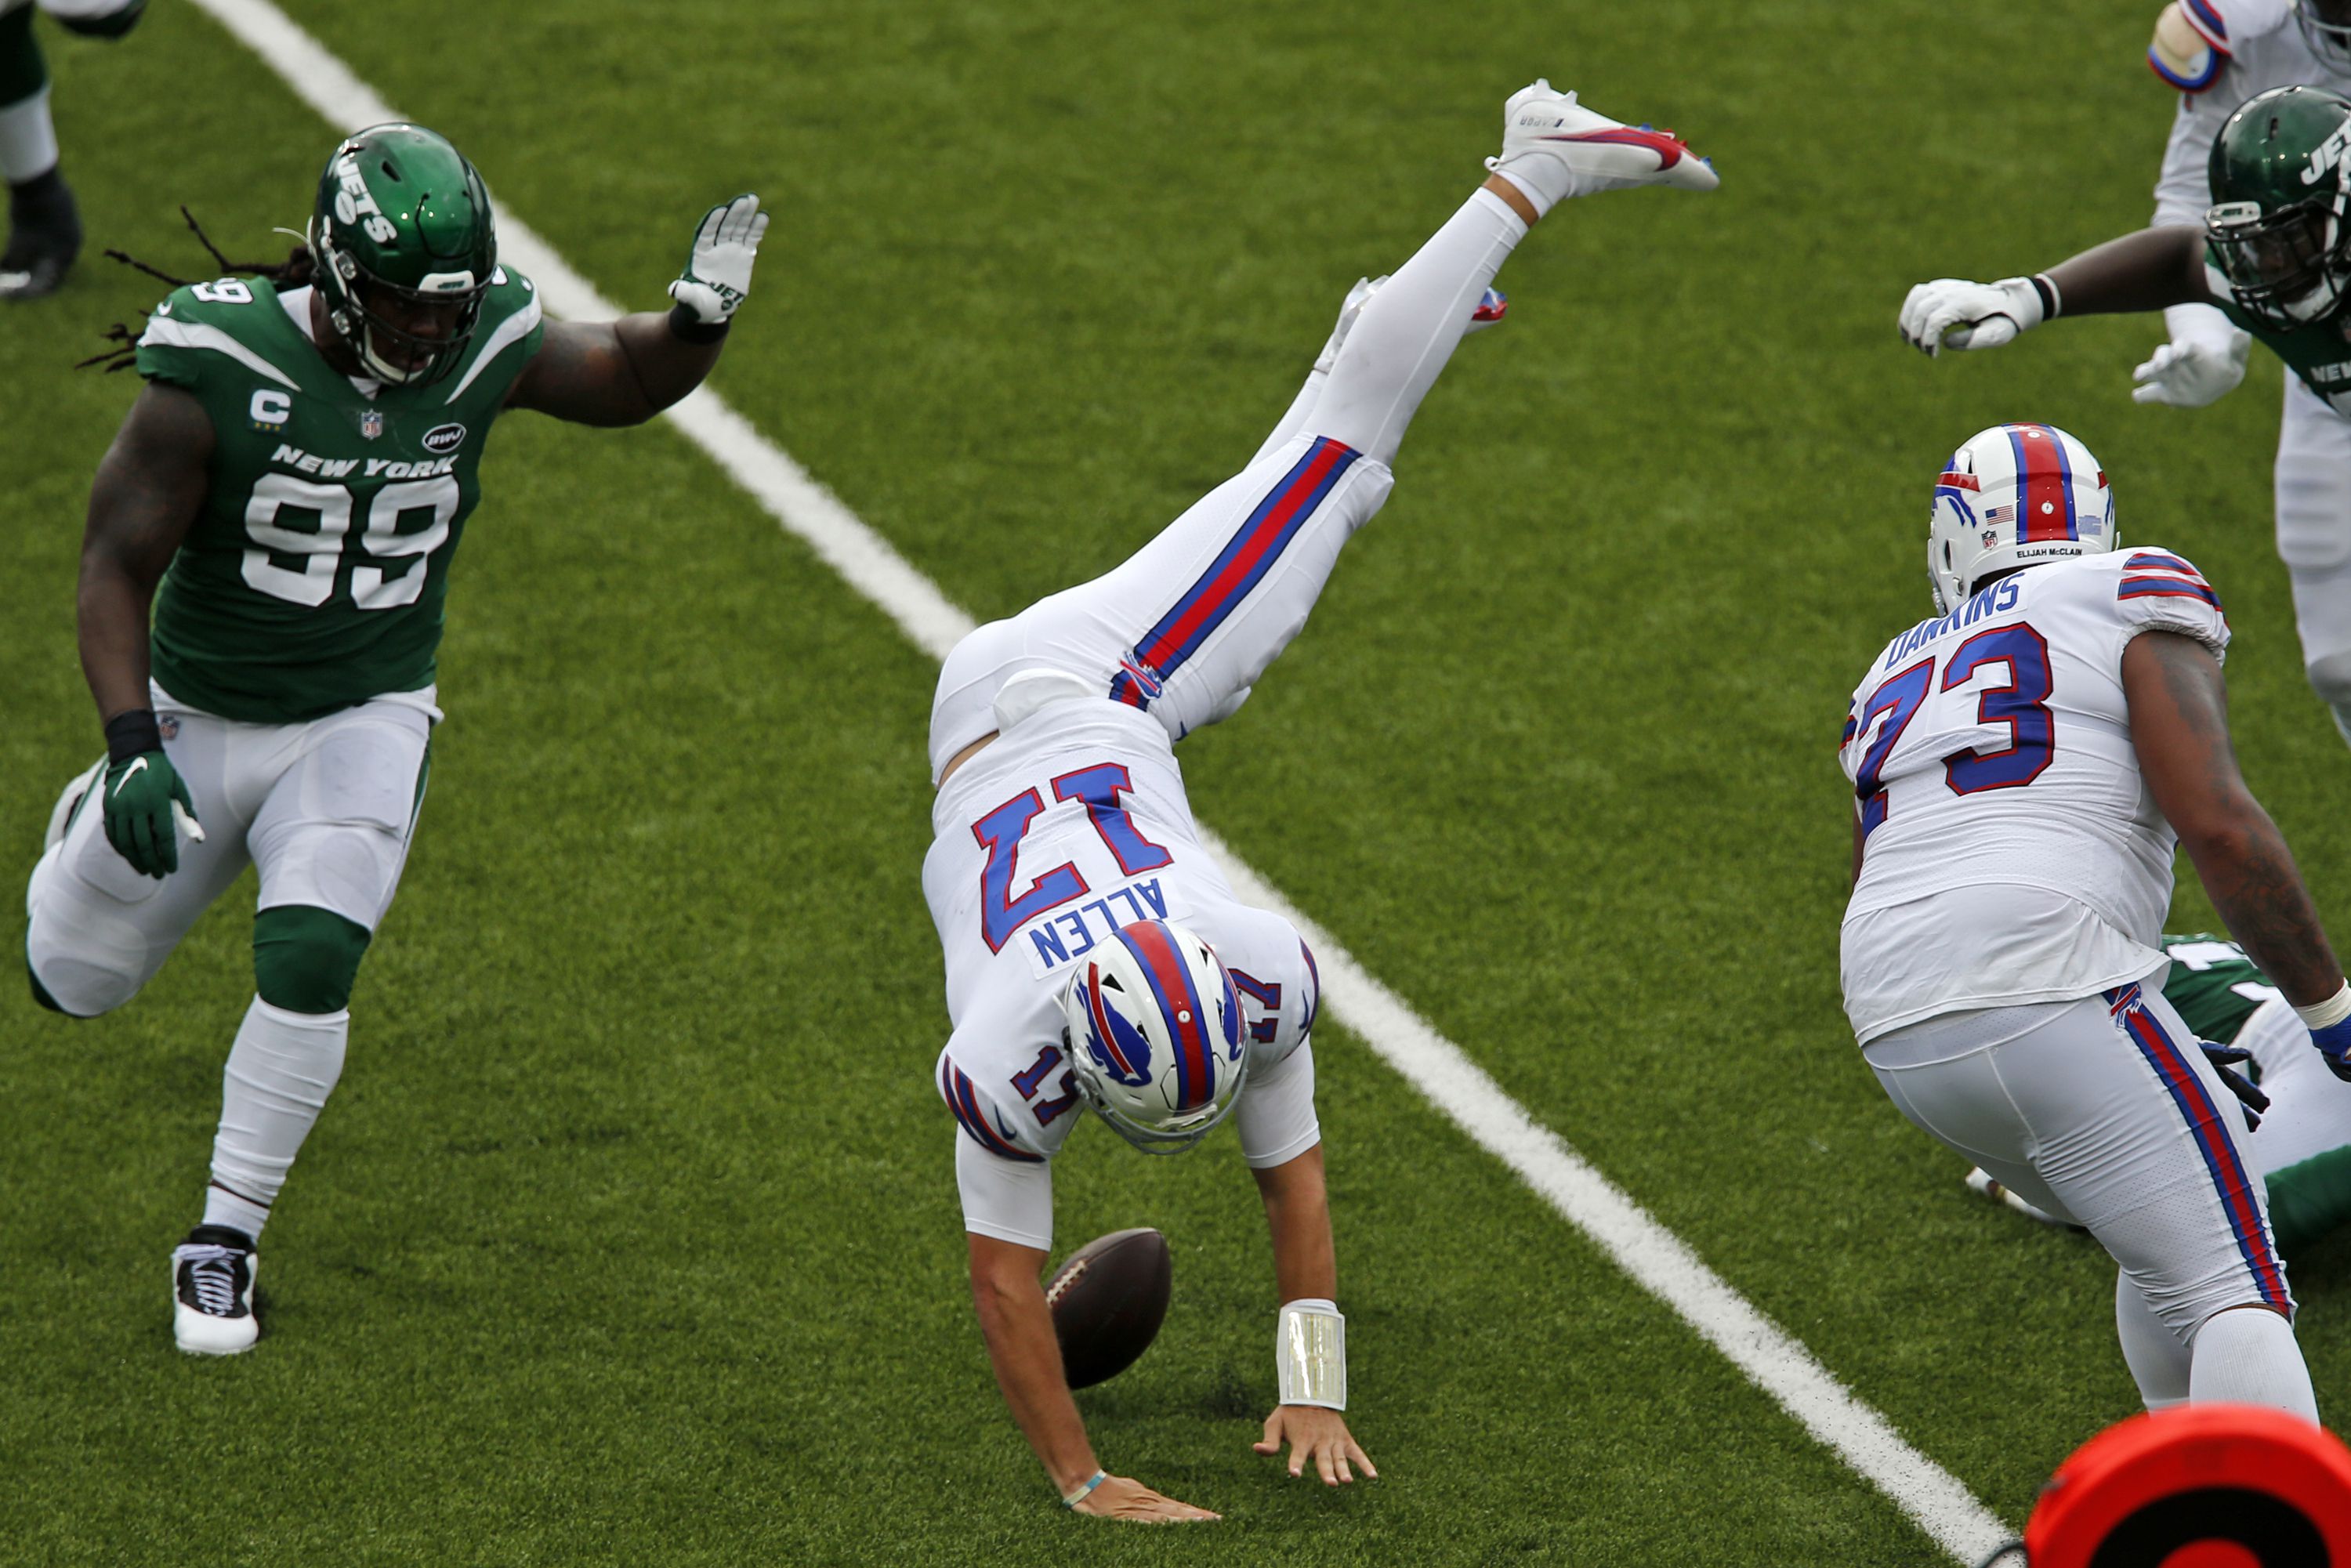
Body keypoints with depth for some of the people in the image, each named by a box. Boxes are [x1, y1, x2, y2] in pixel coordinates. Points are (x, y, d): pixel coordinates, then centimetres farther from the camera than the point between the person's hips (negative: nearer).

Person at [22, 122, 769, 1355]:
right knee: (75, 979, 16)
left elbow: (629, 382, 7)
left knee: (308, 963, -23)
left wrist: (700, 317, -16)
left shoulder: (486, 344, -14)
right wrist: (132, 748, -27)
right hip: (201, 718, 0)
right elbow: (118, 567, -18)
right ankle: (103, 825, 53)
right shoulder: (221, 368, -25)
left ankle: (225, 1240, -5)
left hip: (365, 721, 1)